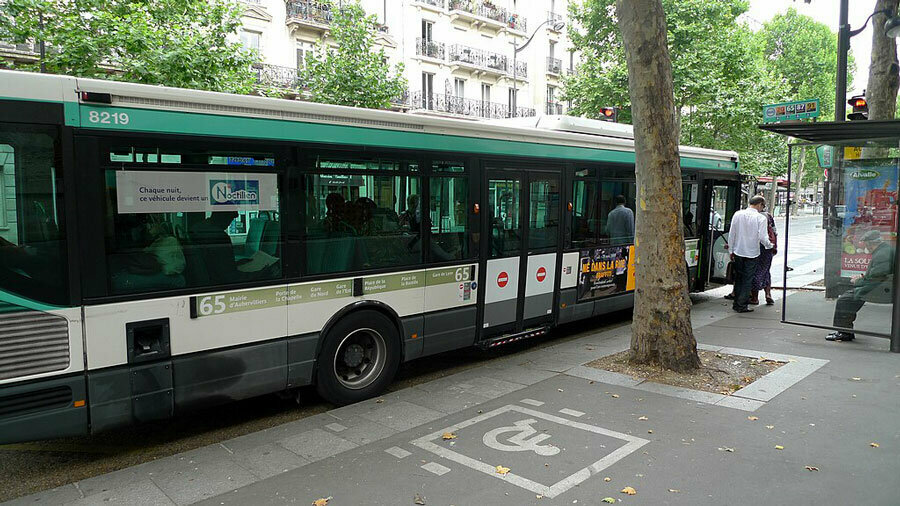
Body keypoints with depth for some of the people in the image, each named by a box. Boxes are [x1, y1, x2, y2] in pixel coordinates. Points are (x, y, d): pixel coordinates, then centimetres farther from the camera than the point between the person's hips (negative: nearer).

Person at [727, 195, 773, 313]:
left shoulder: (738, 214, 0)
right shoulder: (761, 218, -12)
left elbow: (731, 234, 3)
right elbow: (763, 238, -15)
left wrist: (731, 250, 10)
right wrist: (771, 245, 5)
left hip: (738, 252, 4)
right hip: (752, 253, -4)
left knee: (738, 278, 16)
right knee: (747, 280, 5)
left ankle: (736, 303, 21)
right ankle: (742, 305, 5)